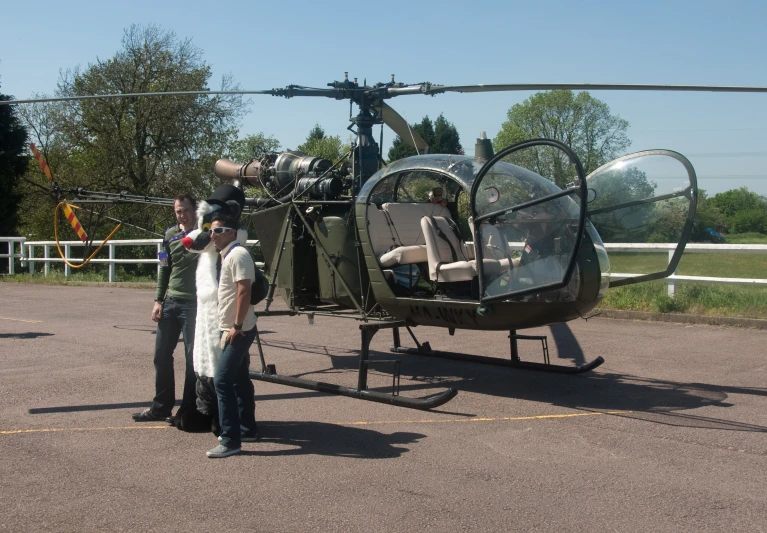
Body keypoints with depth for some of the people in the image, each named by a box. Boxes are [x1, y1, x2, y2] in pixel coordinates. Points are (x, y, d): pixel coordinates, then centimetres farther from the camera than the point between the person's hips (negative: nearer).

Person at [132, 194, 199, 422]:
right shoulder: (170, 234, 8)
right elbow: (164, 269, 14)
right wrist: (158, 300, 9)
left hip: (194, 303, -5)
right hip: (170, 302, 6)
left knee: (193, 357, 0)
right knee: (161, 355, 10)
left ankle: (190, 409, 11)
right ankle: (161, 407, 22)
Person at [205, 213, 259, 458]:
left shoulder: (238, 255, -15)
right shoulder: (228, 255, 16)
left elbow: (244, 292, -23)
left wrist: (237, 326, -24)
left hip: (238, 331, -10)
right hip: (232, 330, 10)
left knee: (222, 381, -12)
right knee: (240, 380, 16)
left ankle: (231, 440, -11)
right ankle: (247, 429, 26)